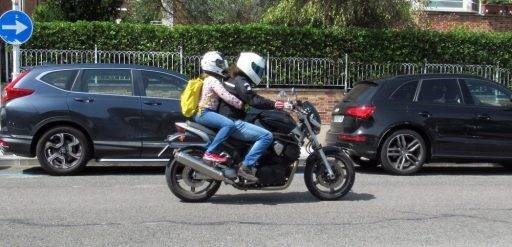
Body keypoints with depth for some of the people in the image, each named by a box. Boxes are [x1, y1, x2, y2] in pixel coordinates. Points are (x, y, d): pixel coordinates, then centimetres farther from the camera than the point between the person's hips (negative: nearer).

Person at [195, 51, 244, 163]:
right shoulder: (213, 80, -12)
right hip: (204, 113, -11)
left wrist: (238, 103, 21)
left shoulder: (208, 79, 20)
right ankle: (210, 152, -26)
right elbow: (226, 96, -22)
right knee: (229, 124, -28)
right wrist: (241, 104, -13)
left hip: (201, 113, 11)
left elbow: (223, 96, 26)